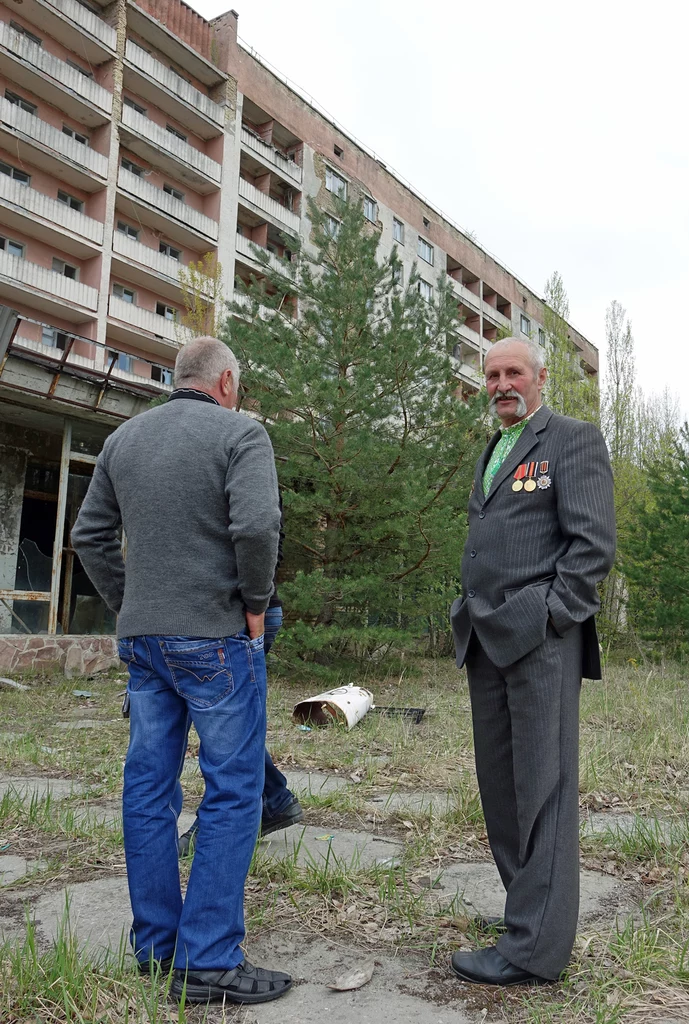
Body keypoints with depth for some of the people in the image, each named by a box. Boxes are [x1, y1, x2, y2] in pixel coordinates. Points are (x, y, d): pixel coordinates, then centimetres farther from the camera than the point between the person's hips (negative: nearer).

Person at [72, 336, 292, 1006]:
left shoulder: (123, 438, 12)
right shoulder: (240, 433, -7)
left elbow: (90, 535, 12)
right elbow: (256, 524, -22)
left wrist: (128, 607, 15)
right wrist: (256, 601, -8)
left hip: (143, 639, 7)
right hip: (216, 637, -6)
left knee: (148, 787, 12)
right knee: (233, 789, 1)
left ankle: (154, 945, 25)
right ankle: (208, 961, 5)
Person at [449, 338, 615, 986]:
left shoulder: (573, 440, -2)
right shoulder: (491, 453, 22)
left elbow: (594, 543, -10)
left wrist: (547, 616, -14)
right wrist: (473, 616, 14)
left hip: (540, 638, -8)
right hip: (487, 641, 8)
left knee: (542, 786, -3)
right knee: (498, 782, 13)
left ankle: (535, 947, 4)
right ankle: (526, 904, 28)